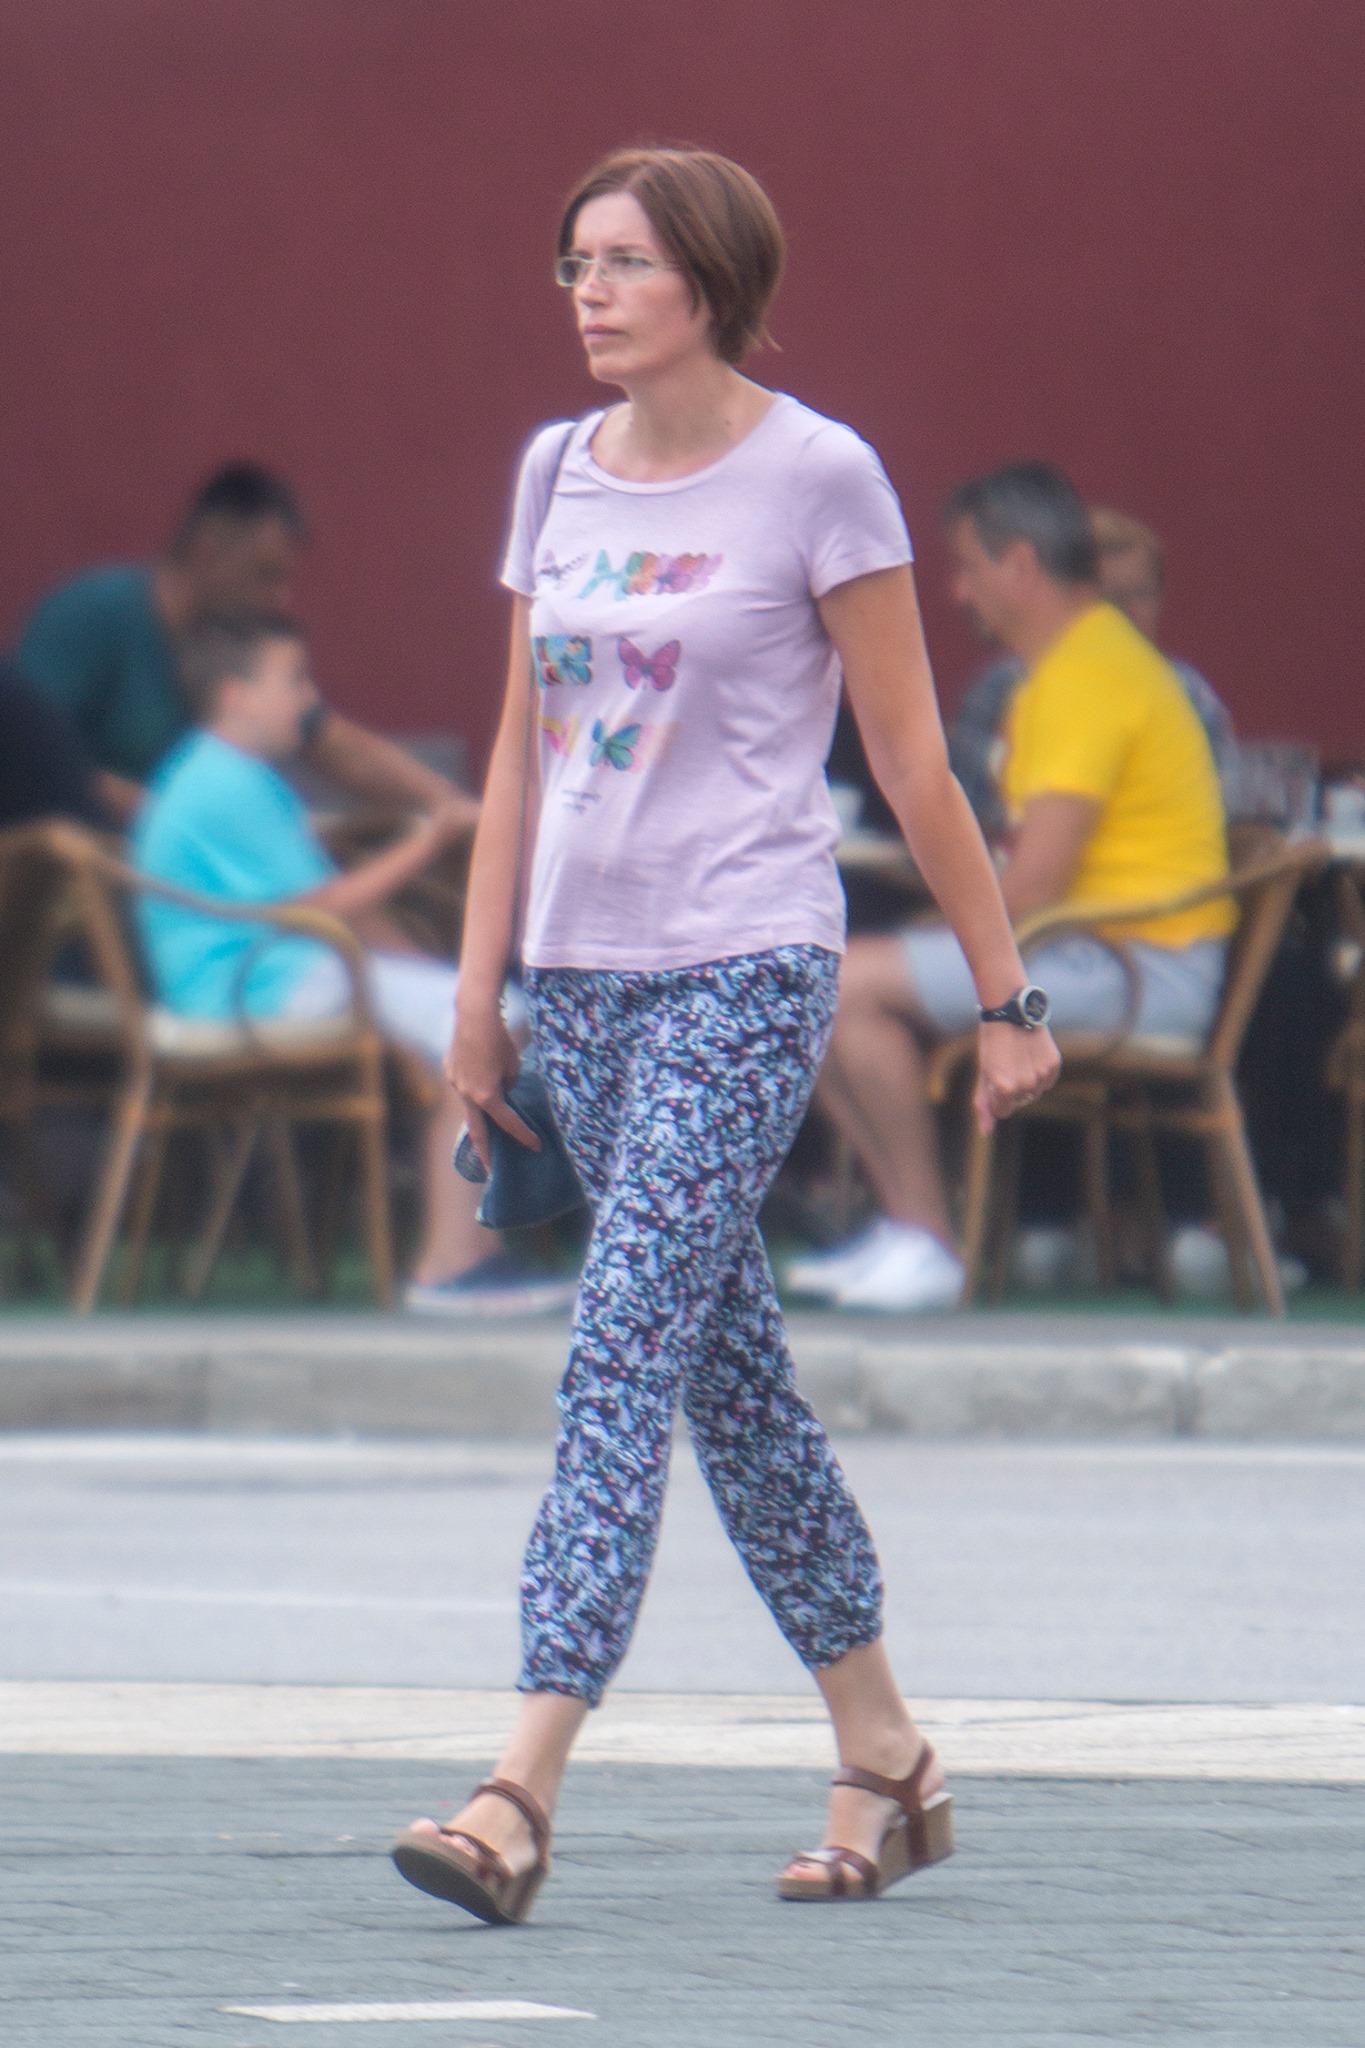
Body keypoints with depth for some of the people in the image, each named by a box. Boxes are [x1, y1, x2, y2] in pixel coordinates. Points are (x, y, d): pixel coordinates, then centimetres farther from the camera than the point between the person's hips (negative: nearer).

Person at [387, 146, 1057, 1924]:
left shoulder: (817, 478, -6)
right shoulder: (558, 474, 11)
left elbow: (911, 757, -3)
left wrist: (1003, 995, -1)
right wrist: (480, 985, 13)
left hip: (747, 970, -6)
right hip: (582, 973, 7)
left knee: (625, 1349, -15)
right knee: (730, 1367, 10)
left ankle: (524, 1790, -21)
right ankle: (883, 1758, 21)